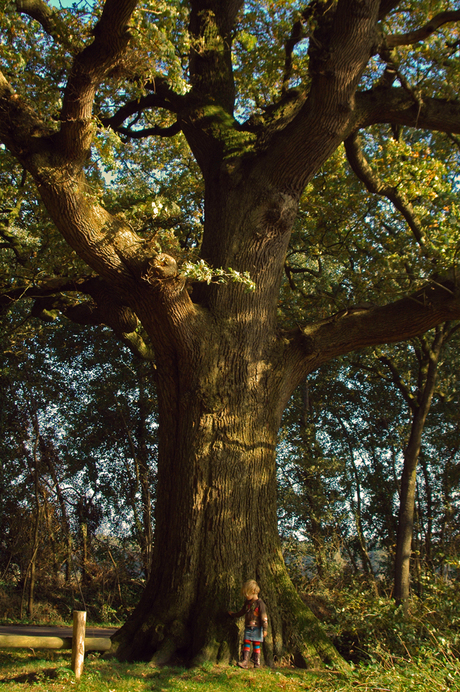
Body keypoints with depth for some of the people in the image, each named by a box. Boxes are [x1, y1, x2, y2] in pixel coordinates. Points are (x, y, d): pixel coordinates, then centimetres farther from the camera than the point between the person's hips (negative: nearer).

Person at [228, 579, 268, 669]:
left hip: (257, 628, -6)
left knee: (256, 645, -1)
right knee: (246, 643, -4)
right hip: (248, 628, 6)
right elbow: (241, 612, 28)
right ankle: (245, 662, -8)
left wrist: (265, 629, -12)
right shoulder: (247, 602, 12)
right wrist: (232, 614, 34)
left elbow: (264, 617, -10)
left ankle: (257, 663, 5)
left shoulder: (260, 603, -9)